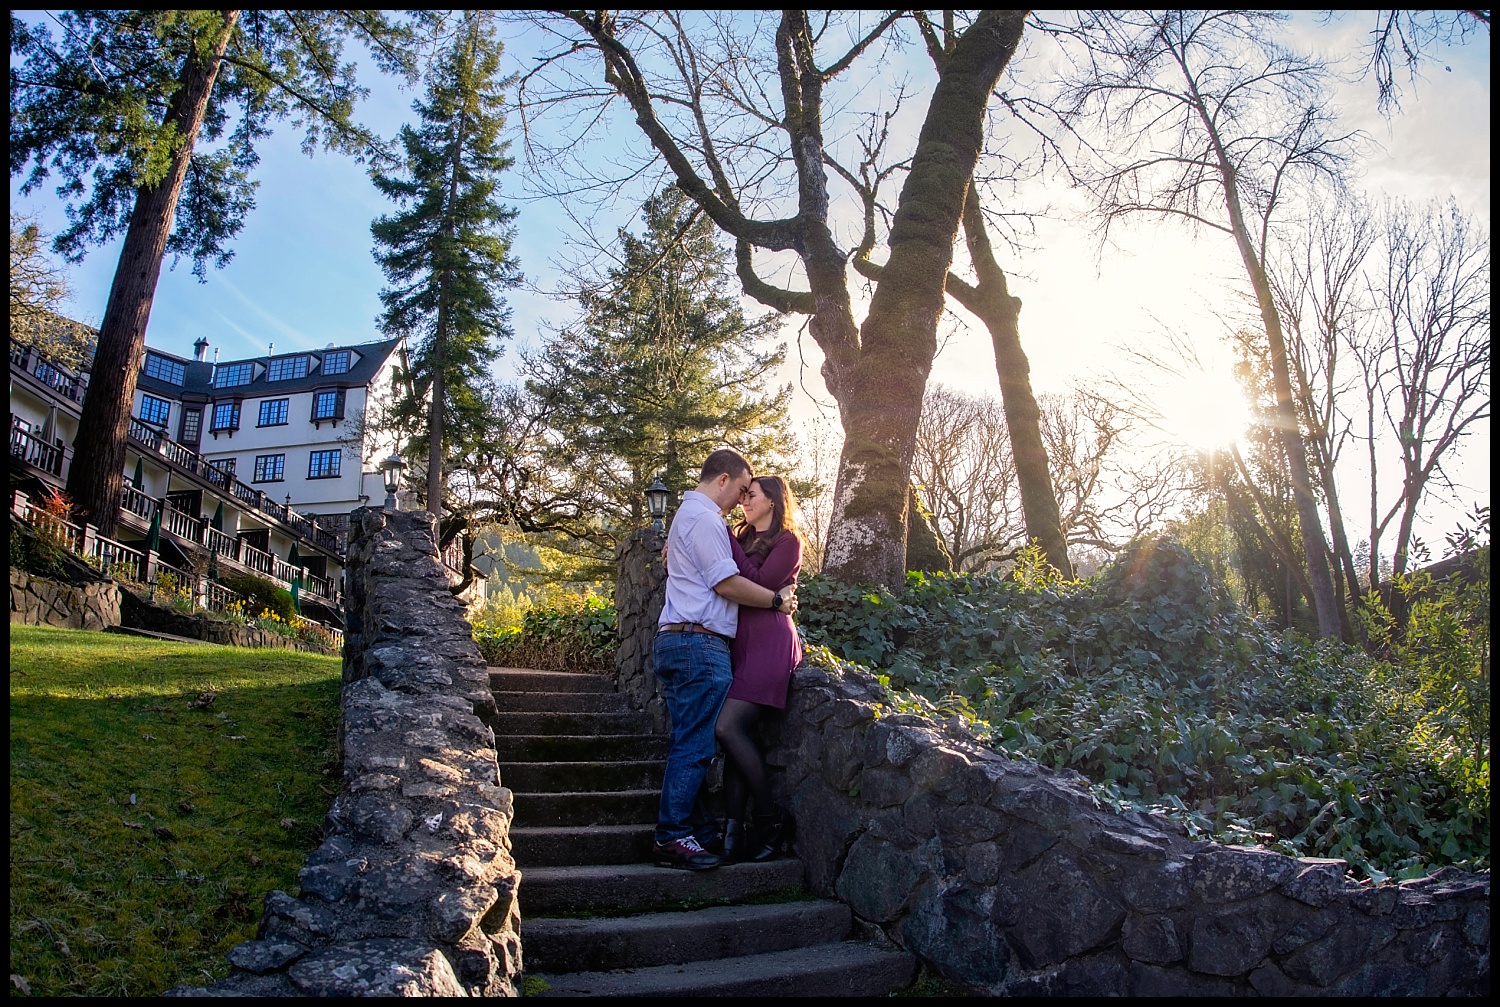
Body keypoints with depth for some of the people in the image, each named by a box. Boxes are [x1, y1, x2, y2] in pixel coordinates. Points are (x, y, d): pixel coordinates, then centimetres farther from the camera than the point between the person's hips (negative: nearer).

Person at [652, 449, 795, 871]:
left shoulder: (689, 514, 23)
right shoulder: (703, 518, -11)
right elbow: (727, 583, -15)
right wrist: (777, 599, -3)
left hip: (677, 641, 11)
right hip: (699, 644, -11)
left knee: (690, 743, 13)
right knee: (694, 745, -8)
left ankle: (697, 826, 19)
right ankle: (672, 838, -5)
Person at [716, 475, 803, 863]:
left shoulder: (787, 541, 0)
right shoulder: (743, 539, 23)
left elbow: (758, 583, -13)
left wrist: (728, 539, -7)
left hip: (769, 642, -7)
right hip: (740, 641, 7)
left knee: (728, 727, -18)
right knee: (736, 731, -4)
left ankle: (770, 818, -5)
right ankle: (735, 827, -6)